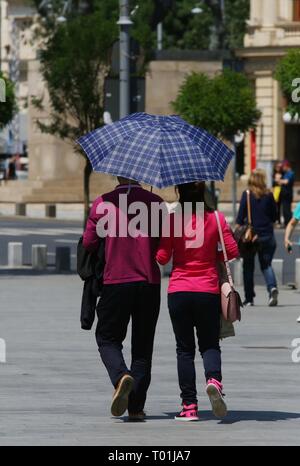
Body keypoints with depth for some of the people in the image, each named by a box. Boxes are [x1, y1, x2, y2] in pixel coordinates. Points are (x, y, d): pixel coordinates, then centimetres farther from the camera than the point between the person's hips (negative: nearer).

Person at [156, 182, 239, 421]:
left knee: (185, 349, 7)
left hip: (179, 291, -1)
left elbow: (162, 257, -7)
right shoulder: (216, 218, -1)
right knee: (210, 345, 11)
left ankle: (189, 405, 1)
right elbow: (233, 251, -1)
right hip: (208, 291, 1)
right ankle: (214, 379, -21)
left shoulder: (172, 220, -6)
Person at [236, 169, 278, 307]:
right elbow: (274, 216, 7)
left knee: (248, 267, 10)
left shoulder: (247, 194, -5)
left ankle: (249, 298, 11)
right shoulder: (269, 195, 0)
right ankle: (272, 287, -18)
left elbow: (240, 216, -7)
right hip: (267, 236, 2)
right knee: (266, 264, 9)